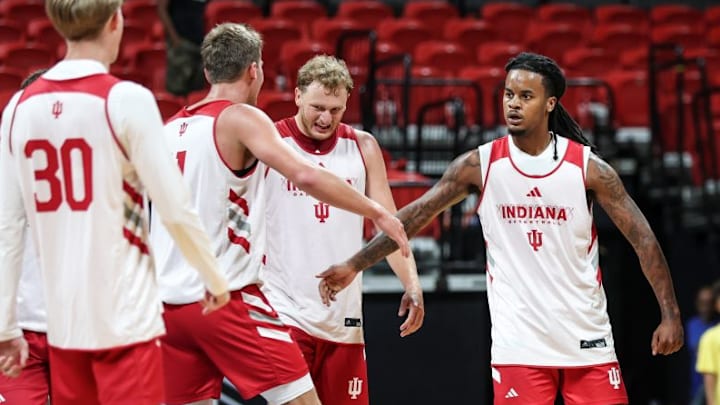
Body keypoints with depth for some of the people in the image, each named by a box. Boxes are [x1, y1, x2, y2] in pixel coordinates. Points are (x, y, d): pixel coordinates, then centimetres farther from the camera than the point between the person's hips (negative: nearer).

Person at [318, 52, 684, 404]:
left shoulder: (587, 167, -4)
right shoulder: (480, 164, -1)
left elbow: (641, 237, -1)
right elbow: (415, 216, 1)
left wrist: (670, 315, -7)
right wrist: (355, 265, -6)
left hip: (587, 339, 0)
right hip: (519, 342, 0)